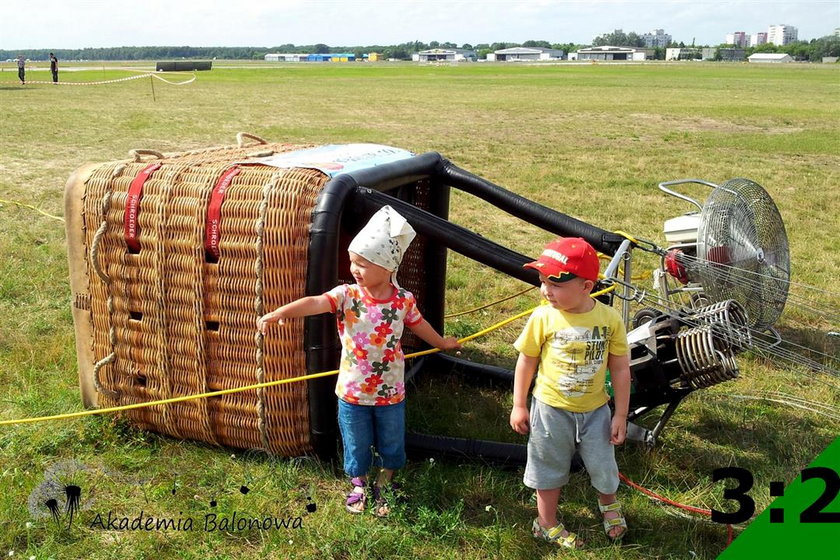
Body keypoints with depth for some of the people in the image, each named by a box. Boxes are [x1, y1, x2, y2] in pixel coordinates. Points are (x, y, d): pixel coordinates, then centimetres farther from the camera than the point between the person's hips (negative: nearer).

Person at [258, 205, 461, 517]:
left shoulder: (404, 300, -10)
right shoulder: (347, 295, -16)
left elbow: (418, 324, 11)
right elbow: (314, 303, -34)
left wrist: (441, 343, 28)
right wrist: (277, 313, -51)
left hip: (390, 392, 1)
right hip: (352, 391, -1)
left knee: (391, 442, 19)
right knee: (356, 443, 18)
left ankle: (384, 485, 45)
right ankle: (358, 484, 44)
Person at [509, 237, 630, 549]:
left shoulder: (609, 319, -15)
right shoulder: (543, 318, -17)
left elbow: (620, 369, -6)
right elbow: (526, 361, -4)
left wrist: (621, 415, -2)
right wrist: (519, 406, 1)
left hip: (595, 409, 1)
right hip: (551, 409, -1)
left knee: (603, 466, 13)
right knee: (550, 467, 15)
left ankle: (609, 504, 48)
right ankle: (547, 524, 38)